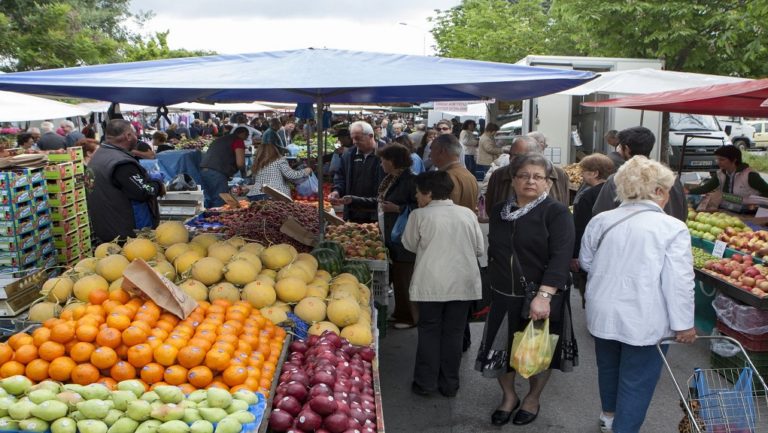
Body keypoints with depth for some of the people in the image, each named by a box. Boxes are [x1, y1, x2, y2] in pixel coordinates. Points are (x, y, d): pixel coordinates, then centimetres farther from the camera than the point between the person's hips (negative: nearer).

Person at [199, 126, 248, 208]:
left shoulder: (219, 139, 27)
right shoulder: (239, 141, 3)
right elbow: (240, 163, -7)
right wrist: (243, 173, 14)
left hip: (203, 170, 8)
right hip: (217, 173, -8)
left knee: (208, 201, 15)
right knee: (220, 203, -3)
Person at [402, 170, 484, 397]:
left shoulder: (419, 215, -6)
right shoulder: (467, 214, 2)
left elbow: (410, 245, 7)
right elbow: (479, 249, 7)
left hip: (431, 284, -2)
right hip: (463, 283, 3)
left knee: (429, 332, 11)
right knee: (454, 333, 12)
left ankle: (425, 383, 17)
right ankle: (449, 384, 20)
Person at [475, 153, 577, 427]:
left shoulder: (556, 212, -12)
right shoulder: (499, 212, 5)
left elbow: (560, 257, -22)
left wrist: (544, 296, -32)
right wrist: (495, 285, 16)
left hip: (542, 298, -4)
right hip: (504, 297, 4)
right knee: (501, 349, 10)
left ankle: (533, 399, 38)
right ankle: (509, 397, 36)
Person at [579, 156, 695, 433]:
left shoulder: (600, 221, 0)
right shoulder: (673, 228, -14)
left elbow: (586, 263, 12)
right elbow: (679, 283, -15)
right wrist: (684, 323, -6)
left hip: (603, 313, 5)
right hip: (644, 320, -5)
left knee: (608, 365, 25)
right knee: (637, 379, 8)